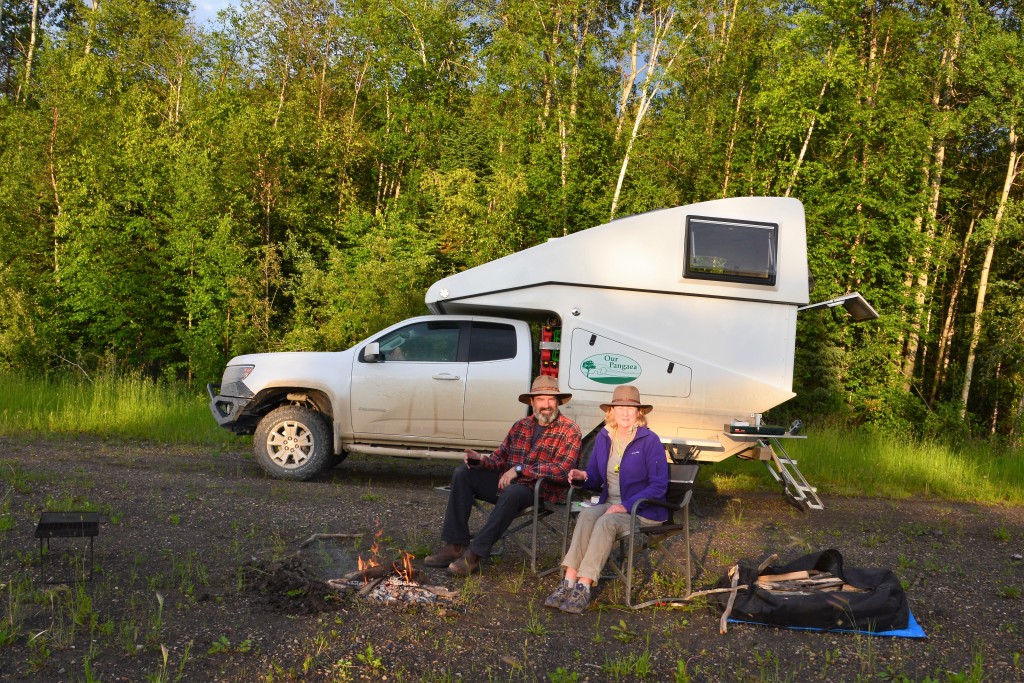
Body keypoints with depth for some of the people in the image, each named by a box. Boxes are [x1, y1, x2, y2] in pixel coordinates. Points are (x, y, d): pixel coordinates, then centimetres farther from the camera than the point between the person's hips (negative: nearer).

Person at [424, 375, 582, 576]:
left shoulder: (570, 430, -7)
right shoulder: (521, 426, 13)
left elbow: (561, 470, -19)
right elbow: (500, 457, 15)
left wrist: (520, 469, -22)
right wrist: (481, 461, -9)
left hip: (541, 491, -7)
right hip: (506, 483, 7)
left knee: (512, 492, -38)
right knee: (462, 474, -9)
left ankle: (474, 555, -32)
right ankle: (455, 545, -14)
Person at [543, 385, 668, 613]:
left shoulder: (649, 440, -8)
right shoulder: (603, 438, 8)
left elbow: (659, 485, -12)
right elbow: (597, 478, 15)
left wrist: (626, 506, -21)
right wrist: (583, 476, -10)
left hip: (643, 510, -4)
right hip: (610, 504, 4)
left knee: (606, 522, -33)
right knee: (587, 515, -28)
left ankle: (583, 588, -36)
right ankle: (569, 581, -35)